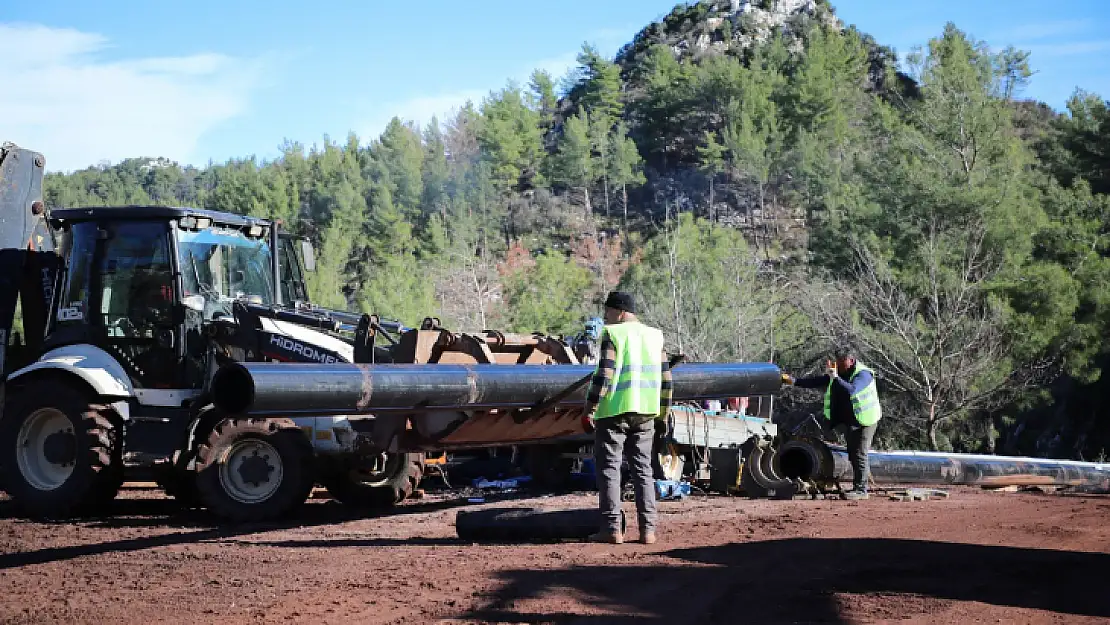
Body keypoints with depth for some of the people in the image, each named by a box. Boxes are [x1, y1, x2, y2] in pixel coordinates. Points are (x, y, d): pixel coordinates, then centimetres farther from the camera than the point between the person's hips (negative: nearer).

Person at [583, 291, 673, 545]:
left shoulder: (612, 334, -8)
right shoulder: (653, 336, 11)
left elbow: (604, 374, -16)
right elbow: (665, 378, 12)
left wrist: (590, 407, -12)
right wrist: (663, 413, 19)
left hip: (614, 411, -6)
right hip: (645, 413, 6)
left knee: (608, 467, 1)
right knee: (642, 468, 10)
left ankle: (612, 528, -3)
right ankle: (648, 529, 6)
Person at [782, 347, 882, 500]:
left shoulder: (863, 374, -19)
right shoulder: (838, 373, 6)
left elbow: (851, 390, -37)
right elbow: (817, 381, 7)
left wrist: (835, 377, -37)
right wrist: (794, 381, -1)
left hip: (865, 420, -9)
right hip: (849, 421, 9)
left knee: (859, 455, -11)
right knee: (853, 455, 12)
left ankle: (861, 489, -10)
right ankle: (858, 485, 20)